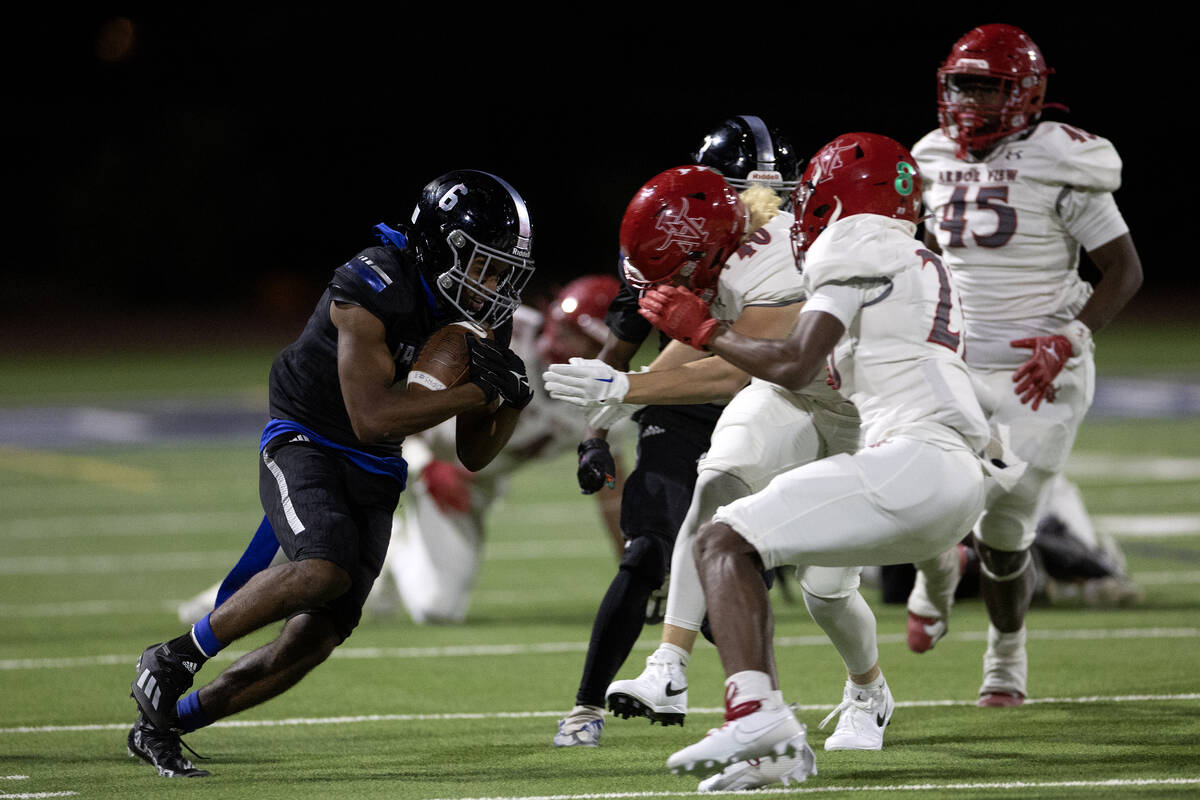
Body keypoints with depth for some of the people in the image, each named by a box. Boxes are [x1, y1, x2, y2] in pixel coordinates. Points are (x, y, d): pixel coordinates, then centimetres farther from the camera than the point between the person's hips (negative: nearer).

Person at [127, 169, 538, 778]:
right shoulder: (374, 290, -21)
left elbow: (473, 456, 9)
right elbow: (370, 418, -26)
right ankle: (174, 659, -16)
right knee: (325, 568, -35)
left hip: (372, 478, 7)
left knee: (313, 642, -2)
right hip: (305, 446, -7)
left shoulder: (474, 320, 3)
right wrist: (476, 392, -26)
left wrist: (509, 405, -11)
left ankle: (161, 724, 13)